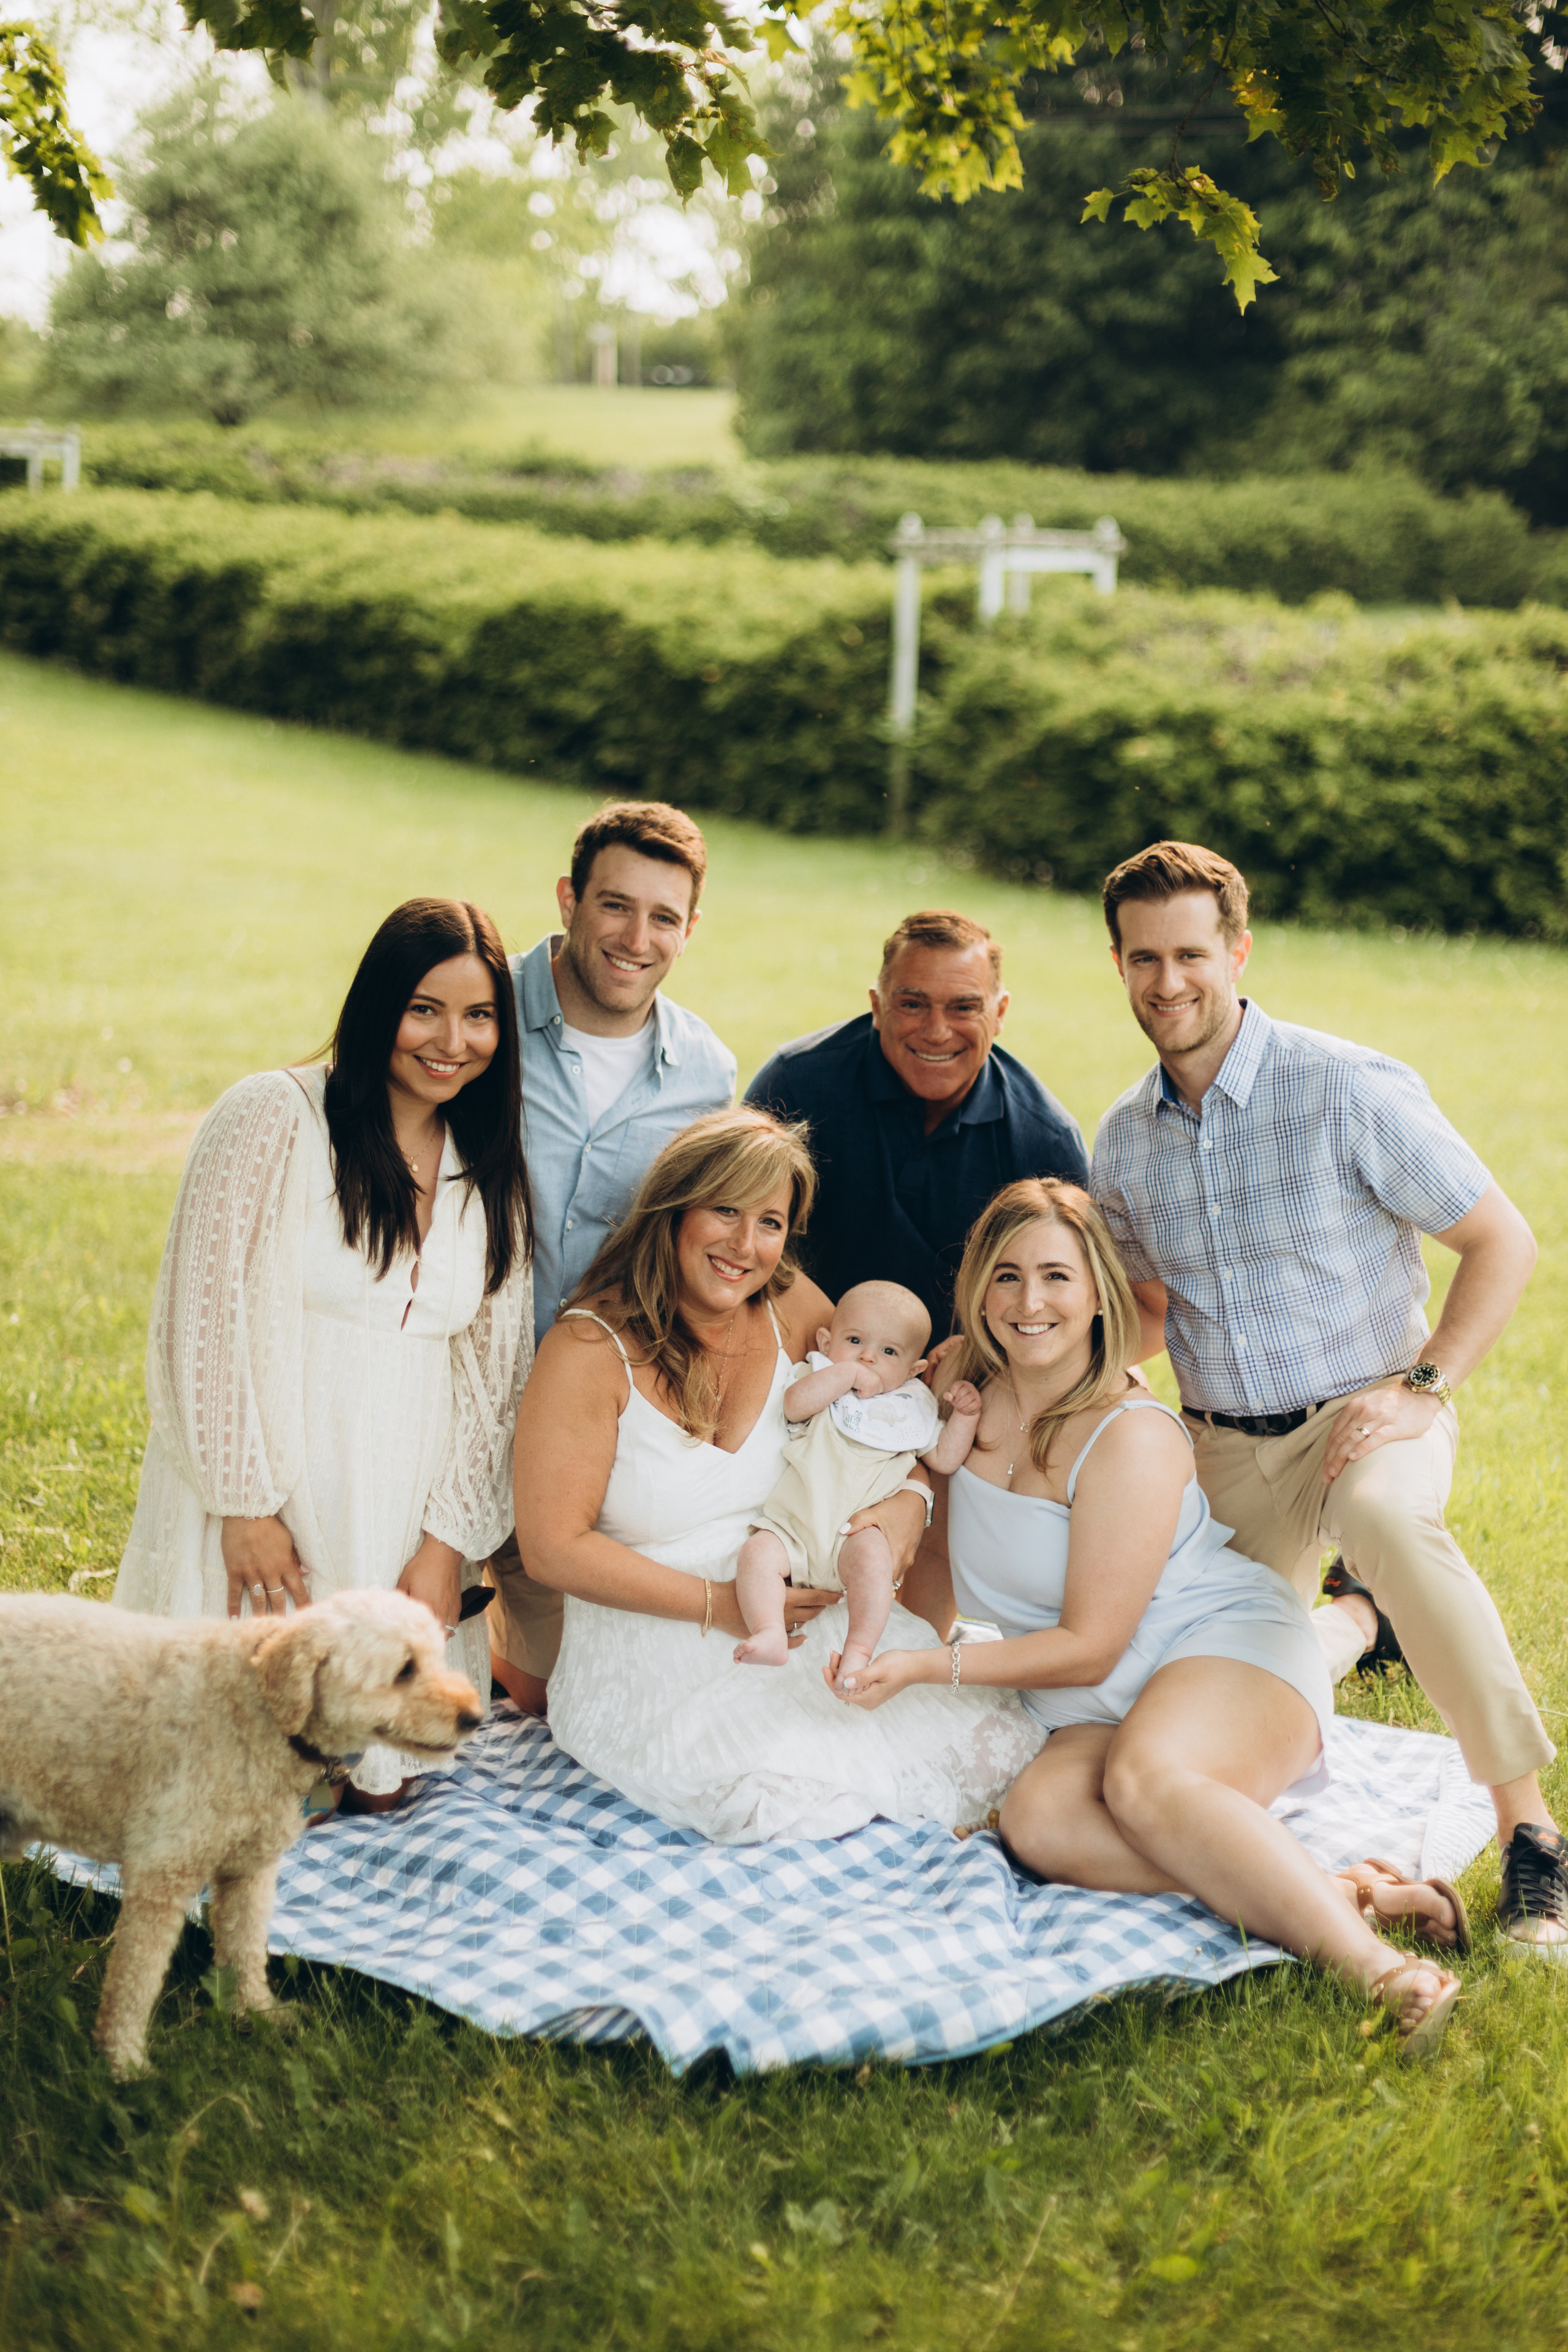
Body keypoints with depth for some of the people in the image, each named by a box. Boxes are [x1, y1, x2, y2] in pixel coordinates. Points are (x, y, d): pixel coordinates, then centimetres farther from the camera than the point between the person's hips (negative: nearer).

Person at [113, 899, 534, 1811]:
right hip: (268, 1498, -4)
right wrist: (244, 1505, -13)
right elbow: (204, 1317, -10)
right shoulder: (273, 1118, -7)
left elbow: (497, 1369, 8)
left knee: (380, 1793, 4)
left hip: (406, 1511, 4)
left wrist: (449, 1541, -1)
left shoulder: (496, 1173, 10)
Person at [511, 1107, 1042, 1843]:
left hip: (802, 1613, 4)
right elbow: (554, 1547, -11)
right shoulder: (590, 1351, -12)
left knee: (990, 1743, -16)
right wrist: (719, 1605, -16)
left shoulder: (790, 1307, 2)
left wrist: (910, 1498, -9)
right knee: (791, 1798, -29)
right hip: (656, 1653, -4)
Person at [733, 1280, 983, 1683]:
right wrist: (849, 1372, -13)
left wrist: (965, 1416, 6)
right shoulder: (820, 1380, 11)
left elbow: (944, 1459, 19)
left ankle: (858, 1651, -33)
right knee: (757, 1553, -25)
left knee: (872, 1559, -32)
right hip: (791, 1526, 1)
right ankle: (771, 1637, -32)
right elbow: (796, 1404, -12)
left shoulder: (912, 1408, 17)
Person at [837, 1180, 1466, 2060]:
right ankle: (1325, 1889, -34)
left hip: (1231, 1649, -6)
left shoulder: (1132, 1437, -17)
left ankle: (1371, 1962, -47)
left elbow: (1089, 1647, -16)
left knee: (1145, 1780, -39)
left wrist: (926, 1666, -18)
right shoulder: (969, 1400, 3)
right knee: (1038, 1819, -29)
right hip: (1097, 1716, 6)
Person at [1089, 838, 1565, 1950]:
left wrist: (1422, 1388, -20)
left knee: (1385, 1518, -40)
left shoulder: (1350, 1089, -16)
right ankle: (1359, 1617, 44)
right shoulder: (1124, 1140, 2)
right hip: (1225, 1443, 6)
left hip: (1367, 1414, -5)